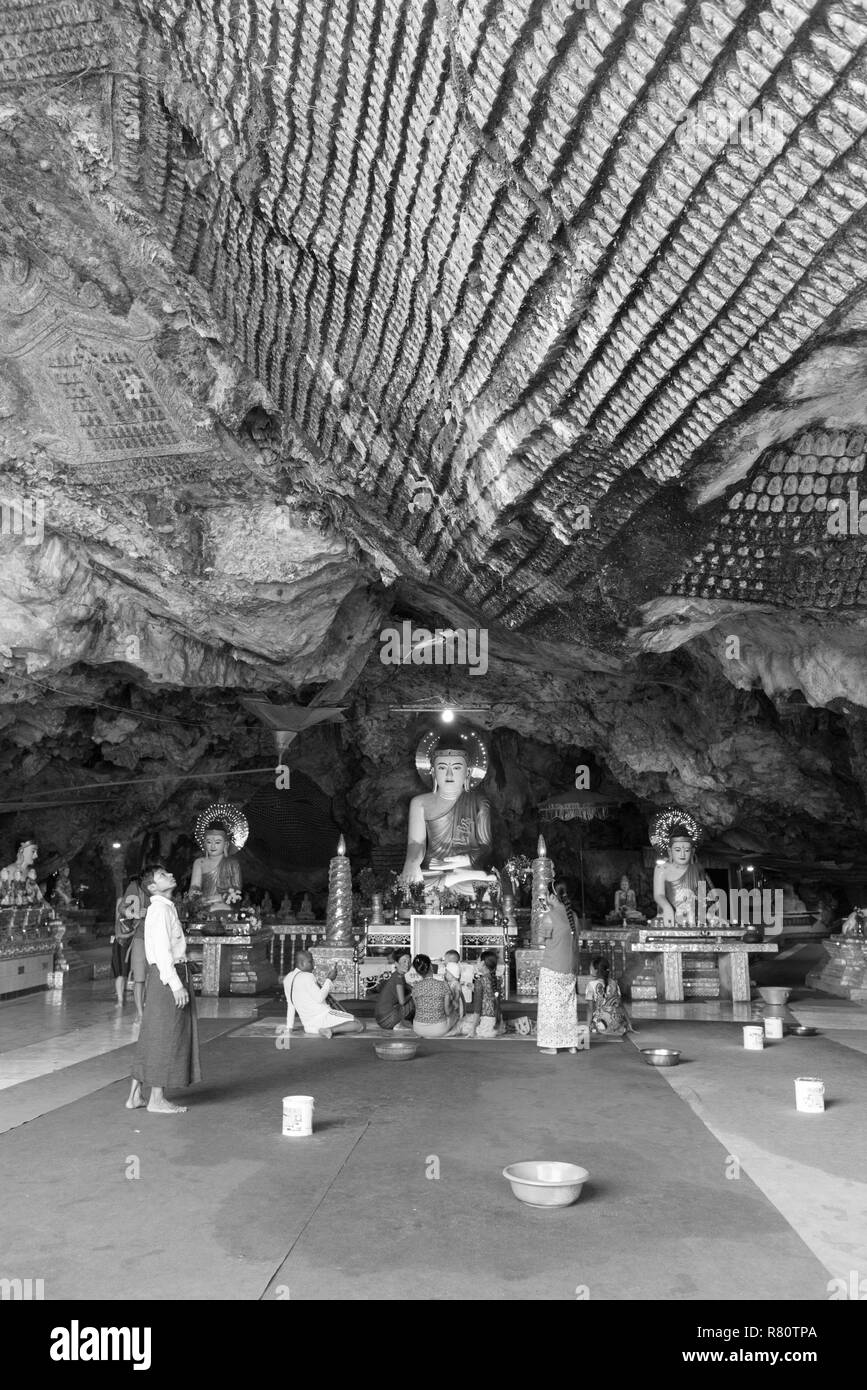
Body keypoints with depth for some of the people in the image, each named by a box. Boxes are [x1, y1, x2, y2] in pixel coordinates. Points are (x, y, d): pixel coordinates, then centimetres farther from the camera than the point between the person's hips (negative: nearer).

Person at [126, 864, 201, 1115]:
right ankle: (157, 1099, 6)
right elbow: (162, 950, -20)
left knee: (152, 1038, 14)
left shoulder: (166, 908, 16)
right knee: (165, 1037, -2)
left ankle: (135, 1095, 22)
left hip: (165, 974, 10)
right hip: (167, 974, -10)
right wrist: (176, 985, -21)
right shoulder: (160, 909, -14)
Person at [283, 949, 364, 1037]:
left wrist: (289, 1027, 21)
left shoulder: (288, 978, 10)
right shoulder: (307, 976, -18)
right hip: (322, 1017, -10)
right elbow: (320, 998, -24)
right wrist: (329, 980, -13)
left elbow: (290, 1005, 16)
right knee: (360, 1026, -16)